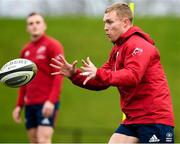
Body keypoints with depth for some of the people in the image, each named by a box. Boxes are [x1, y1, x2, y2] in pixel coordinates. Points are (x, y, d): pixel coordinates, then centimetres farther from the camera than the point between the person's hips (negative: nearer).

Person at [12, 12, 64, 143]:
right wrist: (19, 105, 16)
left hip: (47, 104, -7)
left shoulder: (53, 45, -4)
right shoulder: (26, 50, 16)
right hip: (30, 103, 7)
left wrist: (51, 101, -21)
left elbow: (59, 75, -12)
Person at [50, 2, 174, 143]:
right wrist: (74, 74, 3)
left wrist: (98, 74, -39)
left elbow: (132, 76, -28)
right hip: (133, 120, 9)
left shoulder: (138, 45, -12)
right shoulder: (117, 50, 16)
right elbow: (101, 82, 18)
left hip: (154, 118, -9)